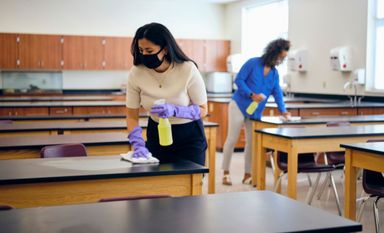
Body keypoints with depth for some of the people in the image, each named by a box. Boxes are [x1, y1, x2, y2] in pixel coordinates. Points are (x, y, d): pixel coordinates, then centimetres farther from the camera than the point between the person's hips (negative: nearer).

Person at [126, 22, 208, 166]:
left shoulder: (187, 69, -22)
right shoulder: (136, 73, -16)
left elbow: (202, 110, -13)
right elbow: (132, 116, -8)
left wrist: (174, 110, -30)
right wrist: (138, 145, -24)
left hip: (189, 136, -2)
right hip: (157, 134, 2)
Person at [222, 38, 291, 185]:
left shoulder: (275, 73, 8)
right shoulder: (253, 63, -9)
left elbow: (277, 93, 2)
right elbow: (239, 80, -12)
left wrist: (283, 111, -13)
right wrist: (252, 95, -21)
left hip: (256, 112, 6)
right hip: (239, 106, -6)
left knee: (252, 142, 4)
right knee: (232, 139, -4)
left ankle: (247, 175, 13)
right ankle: (226, 173, 5)